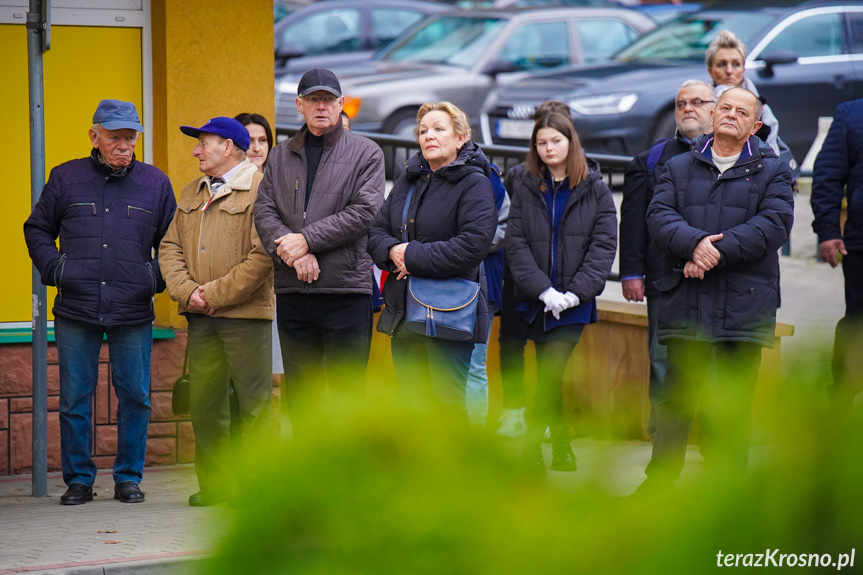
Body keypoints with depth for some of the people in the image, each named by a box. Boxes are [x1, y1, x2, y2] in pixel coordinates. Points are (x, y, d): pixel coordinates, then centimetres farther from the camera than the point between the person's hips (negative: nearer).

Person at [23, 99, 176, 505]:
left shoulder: (155, 183, 8)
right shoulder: (66, 178, 7)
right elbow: (37, 228, 15)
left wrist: (156, 278, 2)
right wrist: (54, 269, 1)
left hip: (134, 313, 0)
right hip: (75, 310, 0)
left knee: (135, 397, 2)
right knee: (74, 398, 2)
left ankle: (129, 477, 14)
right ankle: (78, 480, 11)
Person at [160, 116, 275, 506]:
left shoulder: (260, 189, -7)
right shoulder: (191, 193, 18)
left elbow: (263, 255, -15)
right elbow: (171, 248, 15)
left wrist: (215, 293, -14)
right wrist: (186, 291, -4)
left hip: (246, 313, -7)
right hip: (200, 315, 7)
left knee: (255, 401, -3)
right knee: (204, 402, 7)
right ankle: (215, 485, 15)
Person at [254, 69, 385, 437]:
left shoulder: (366, 153, 3)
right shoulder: (280, 156, 14)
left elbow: (365, 212, -9)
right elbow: (264, 212, 3)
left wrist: (307, 240, -13)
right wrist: (292, 250, -15)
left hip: (346, 286, -4)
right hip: (292, 292, 4)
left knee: (346, 390, -3)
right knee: (300, 390, 8)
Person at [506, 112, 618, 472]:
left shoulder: (594, 189, 3)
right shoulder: (526, 189, 7)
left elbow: (604, 244, -2)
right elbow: (516, 244, -1)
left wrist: (576, 292, -13)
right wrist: (544, 290, -13)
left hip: (574, 301, -3)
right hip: (538, 301, 3)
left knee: (551, 373, -16)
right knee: (547, 377, 7)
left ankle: (530, 446, -13)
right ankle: (561, 449, 18)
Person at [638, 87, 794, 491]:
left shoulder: (772, 171, 7)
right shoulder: (678, 168, 14)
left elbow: (774, 224, -7)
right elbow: (659, 215, 0)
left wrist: (717, 253, -16)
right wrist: (694, 243, -20)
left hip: (744, 303, -1)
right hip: (686, 303, 1)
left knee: (735, 402, 2)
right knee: (677, 393, 3)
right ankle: (660, 477, 10)